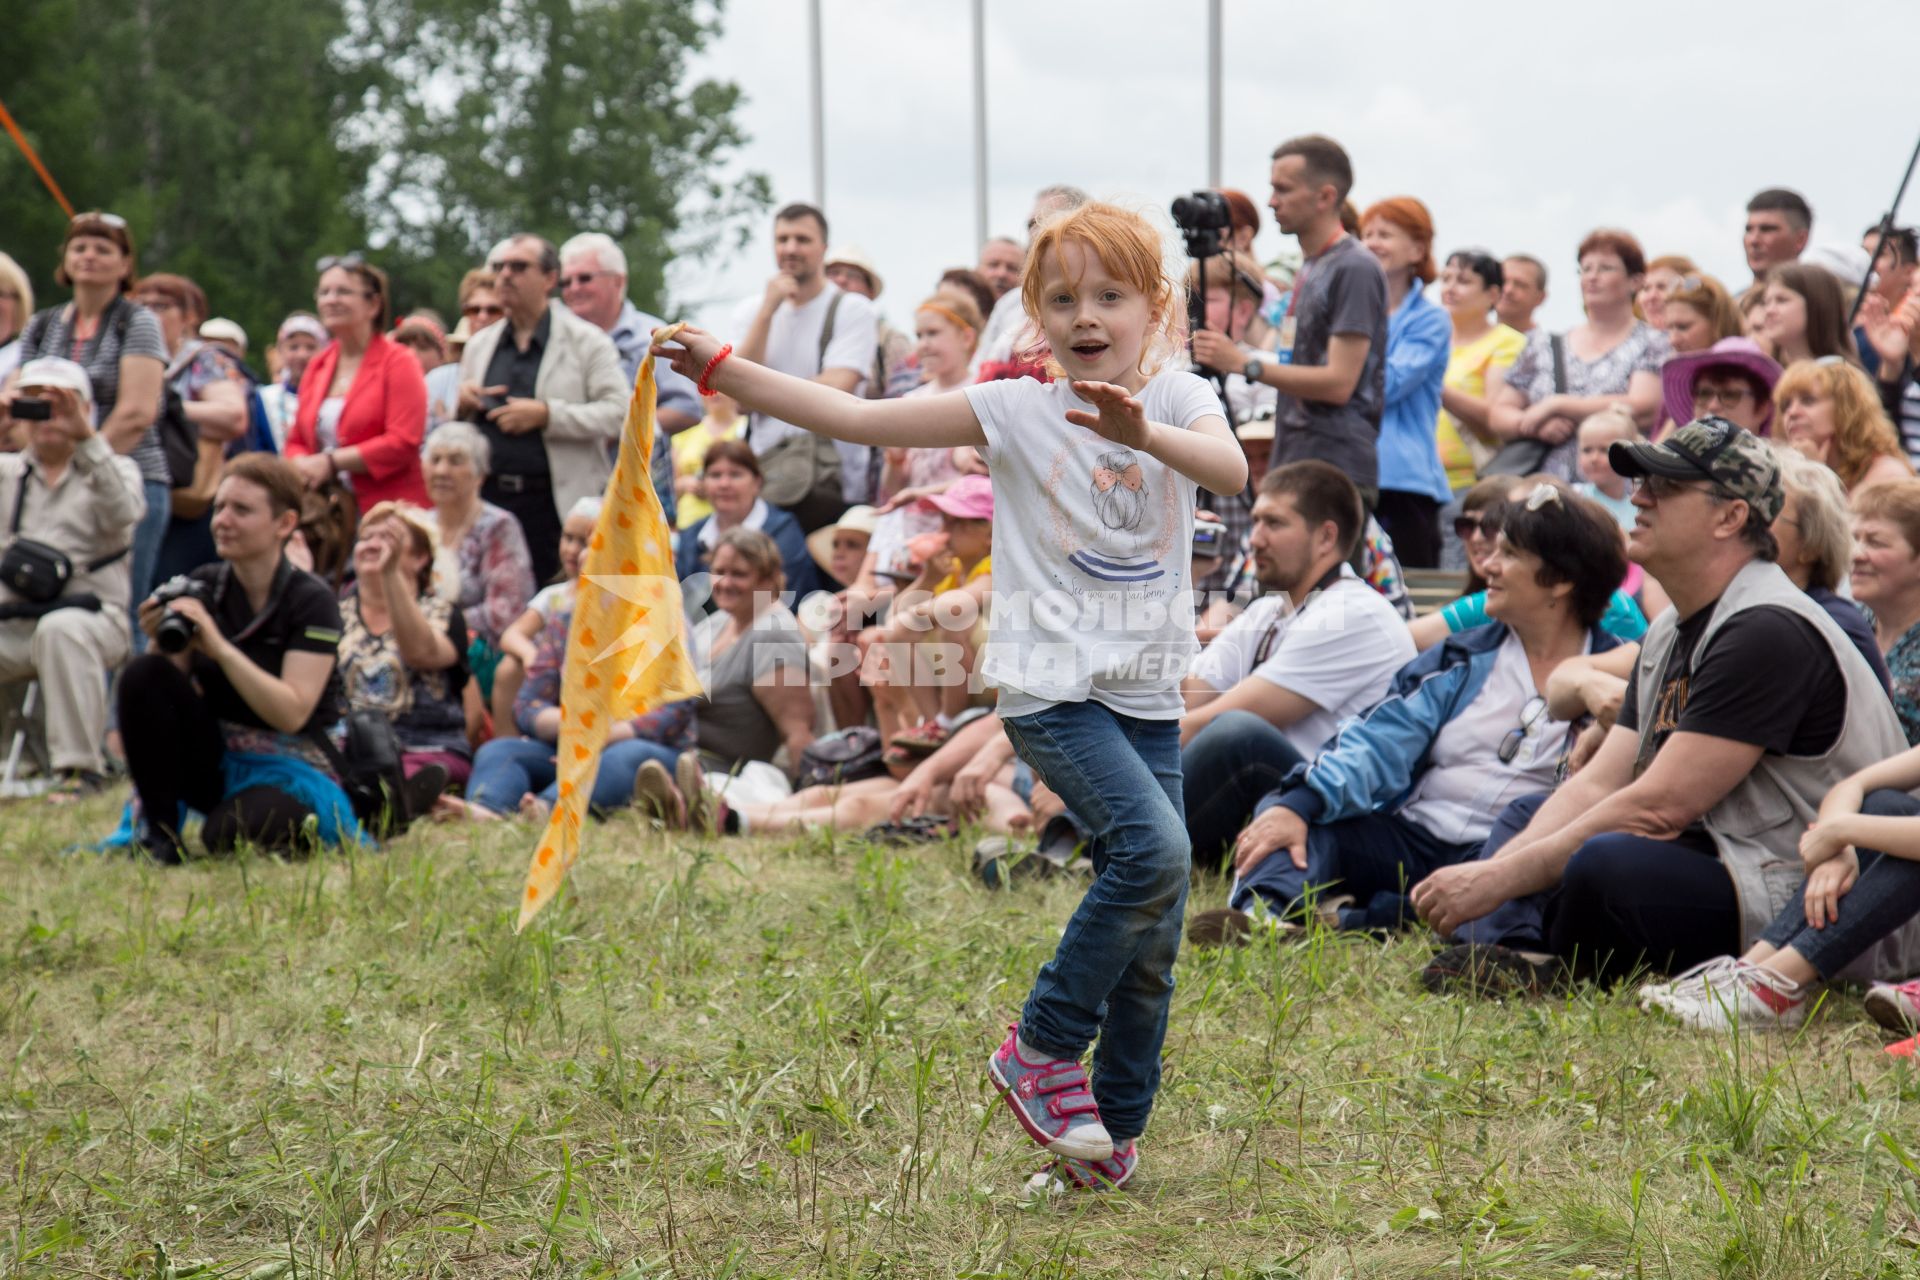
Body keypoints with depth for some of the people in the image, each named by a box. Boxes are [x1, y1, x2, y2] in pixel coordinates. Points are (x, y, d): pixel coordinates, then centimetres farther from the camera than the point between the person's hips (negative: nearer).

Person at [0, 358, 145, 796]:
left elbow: (121, 515, -13)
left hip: (95, 615, -3)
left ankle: (80, 768, -32)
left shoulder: (113, 468, 11)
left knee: (60, 629, -38)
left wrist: (85, 437, -23)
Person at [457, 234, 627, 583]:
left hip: (555, 504, -5)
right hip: (488, 501, 5)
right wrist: (460, 404, 2)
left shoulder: (586, 341, 1)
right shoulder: (479, 345, 18)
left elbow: (620, 413, -10)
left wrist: (546, 415, -17)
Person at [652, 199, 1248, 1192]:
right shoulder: (1014, 410, 0)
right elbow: (858, 419, -1)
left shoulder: (1177, 401, 2)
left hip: (1148, 696, 3)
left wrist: (1142, 432, -39)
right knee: (1154, 849, -26)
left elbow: (1231, 469, -20)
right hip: (1050, 688, -3)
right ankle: (1042, 1049, -9)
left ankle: (1113, 1128, 22)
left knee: (1151, 944, 5)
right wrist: (722, 371, -7)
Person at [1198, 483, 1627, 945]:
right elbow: (1380, 744, 4)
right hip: (1412, 842, 4)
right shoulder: (1463, 659, 17)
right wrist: (1298, 804, -14)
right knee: (1282, 810, -16)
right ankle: (1264, 912, -48)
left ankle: (1346, 919, -46)